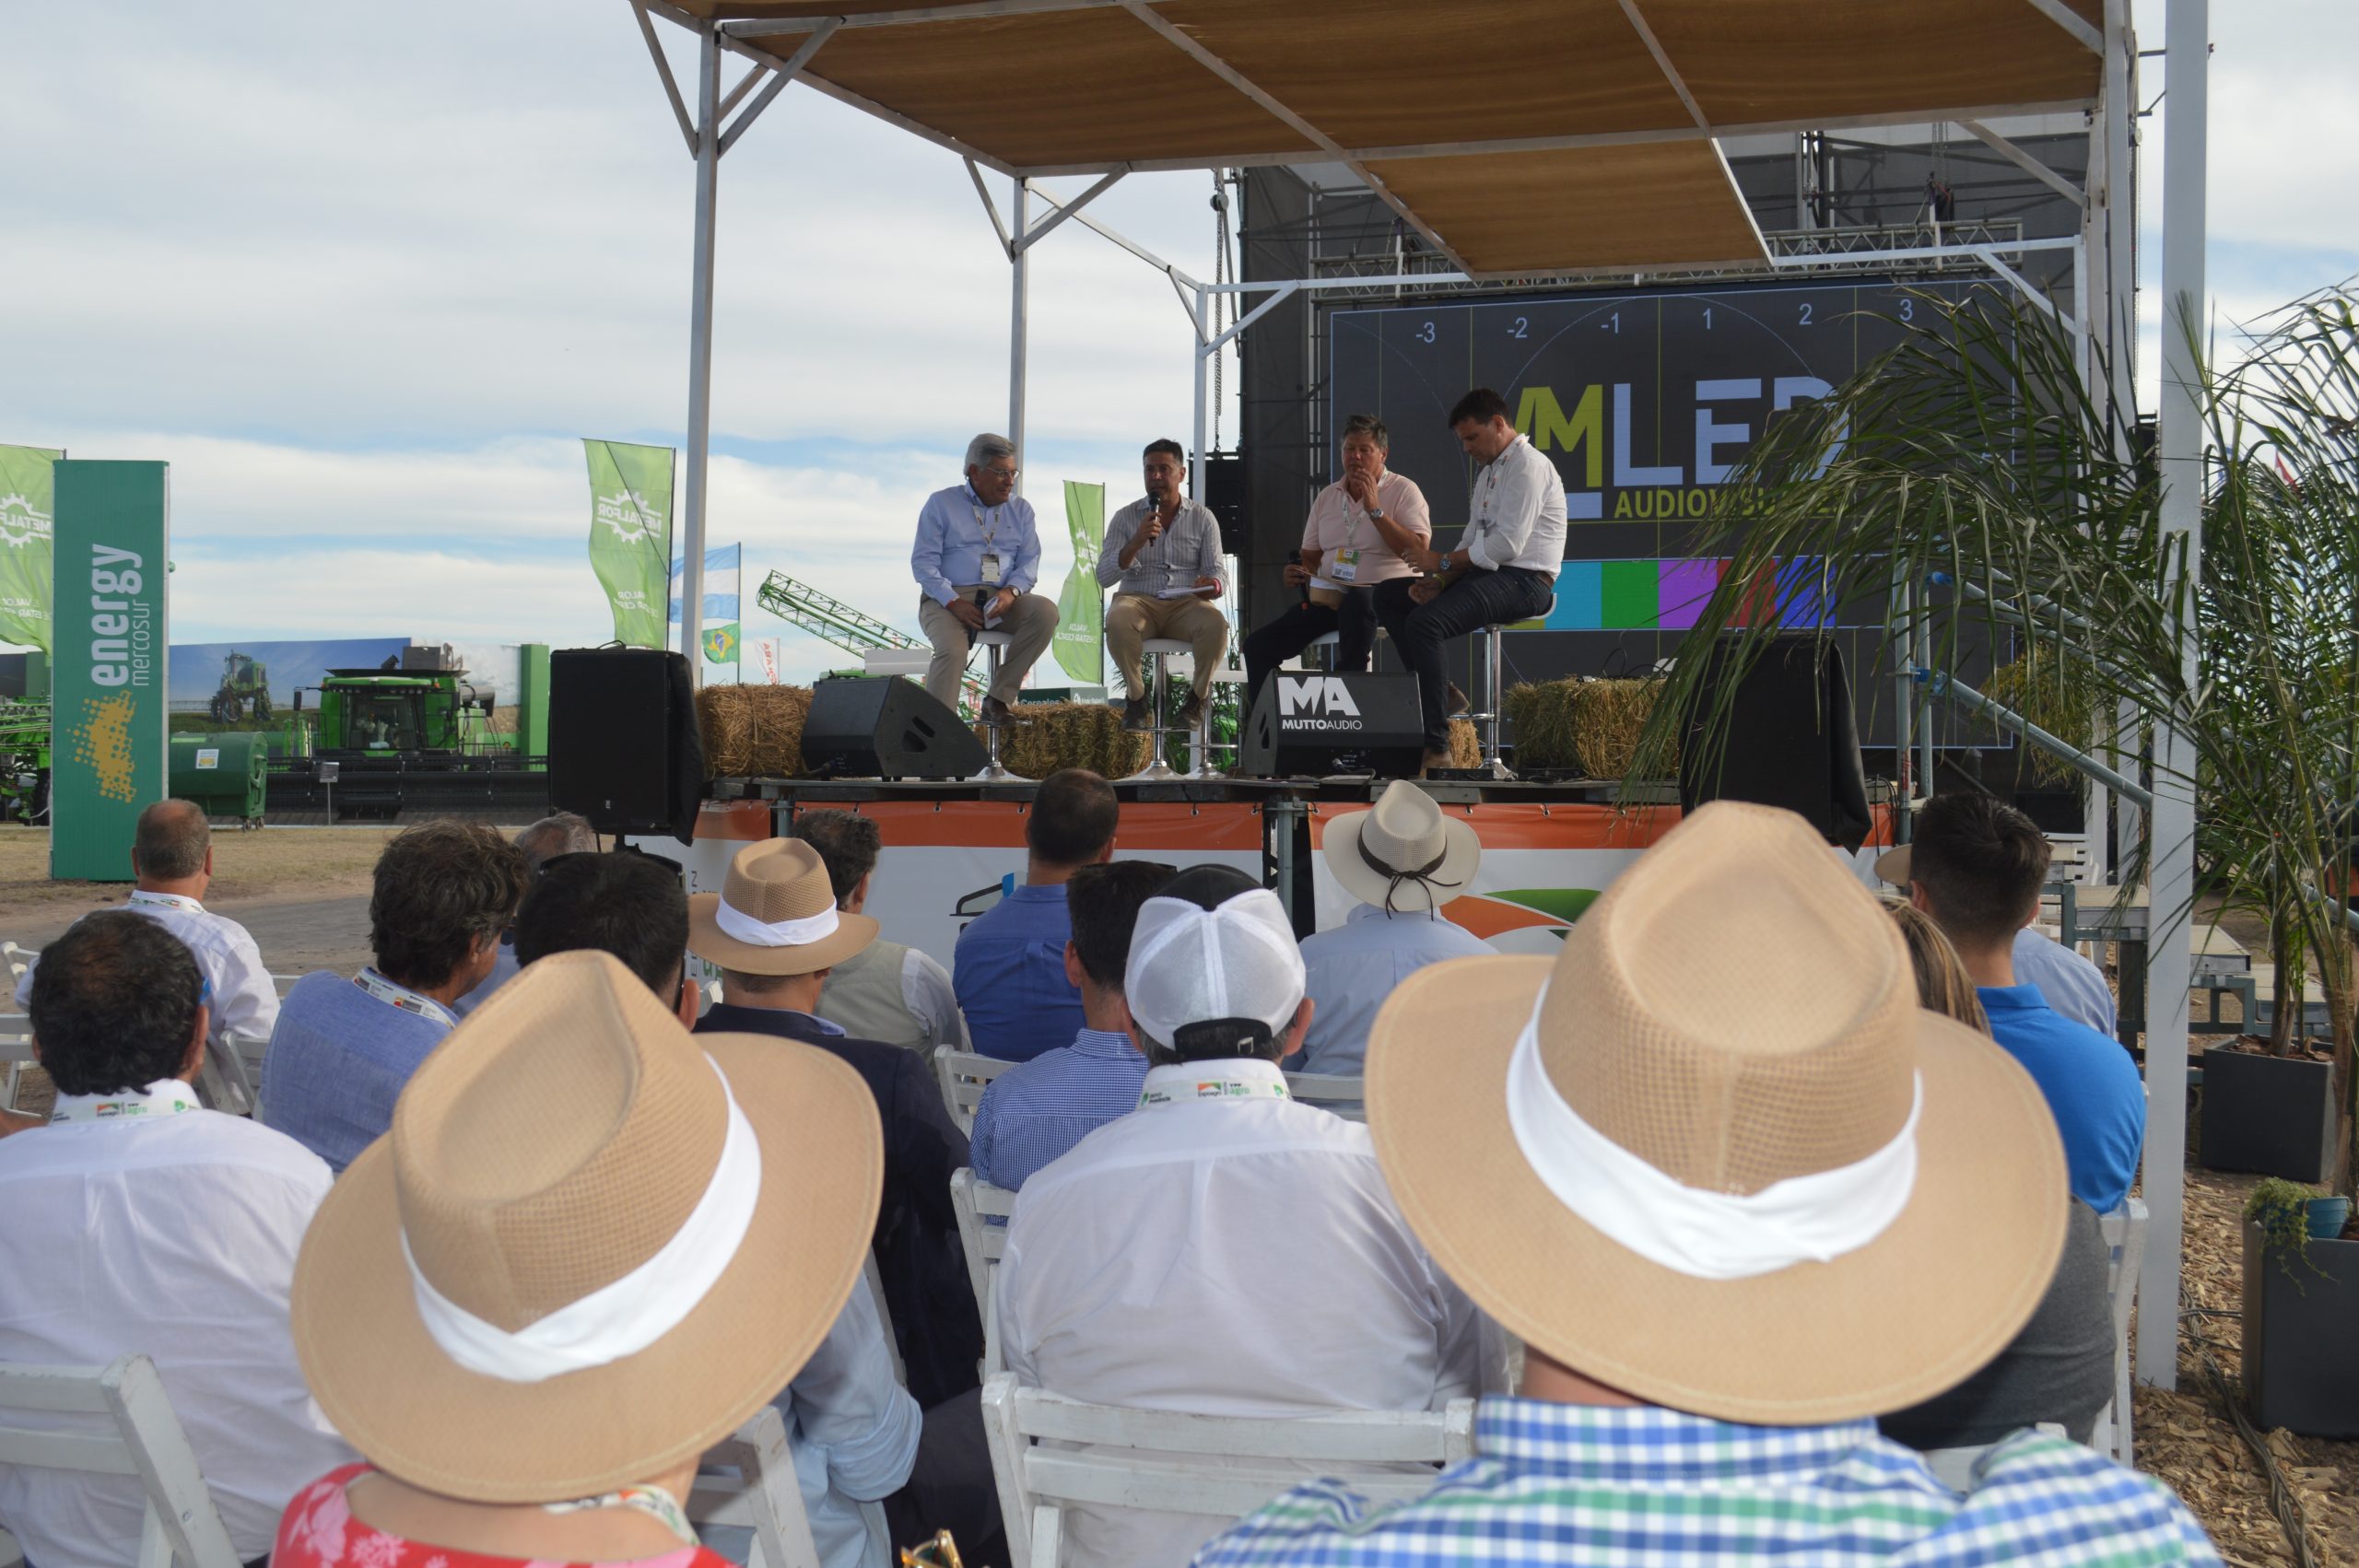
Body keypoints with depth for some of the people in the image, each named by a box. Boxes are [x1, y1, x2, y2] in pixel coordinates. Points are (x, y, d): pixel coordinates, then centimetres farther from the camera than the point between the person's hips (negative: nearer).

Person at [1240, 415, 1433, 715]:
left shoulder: (1404, 490, 1)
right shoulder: (1326, 497, 18)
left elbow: (1418, 551, -13)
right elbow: (1309, 556, 24)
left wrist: (1375, 509, -15)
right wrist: (1298, 574, -1)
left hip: (1385, 593, -5)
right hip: (1328, 596, 5)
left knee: (1357, 601, -43)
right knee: (1258, 645, -12)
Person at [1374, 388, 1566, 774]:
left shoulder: (1529, 466, -11)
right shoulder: (1488, 473, 21)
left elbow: (1507, 543, -20)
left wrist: (1444, 561, -11)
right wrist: (1438, 581, -1)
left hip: (1523, 581, -10)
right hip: (1486, 573, 10)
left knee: (1425, 622, -30)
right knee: (1388, 596, 5)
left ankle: (1437, 746, -28)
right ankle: (1436, 693, 1)